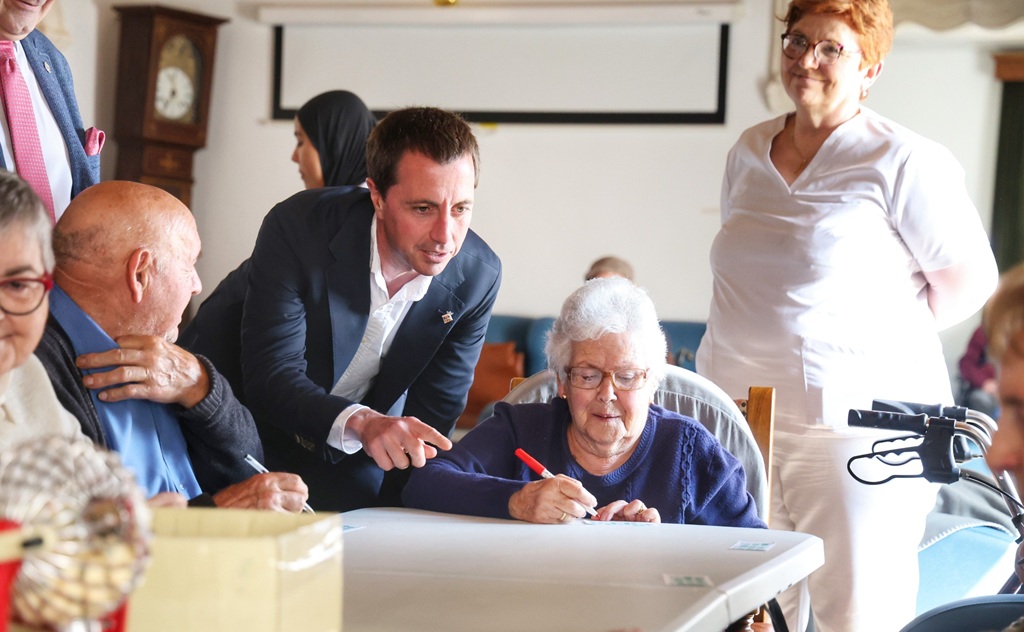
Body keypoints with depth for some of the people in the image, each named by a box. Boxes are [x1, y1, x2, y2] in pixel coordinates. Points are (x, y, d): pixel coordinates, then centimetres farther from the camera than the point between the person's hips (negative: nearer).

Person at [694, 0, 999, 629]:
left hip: (855, 425, -6)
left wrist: (881, 339, -1)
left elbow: (969, 280, -4)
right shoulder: (749, 151, 14)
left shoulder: (903, 160, -6)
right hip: (739, 420, 6)